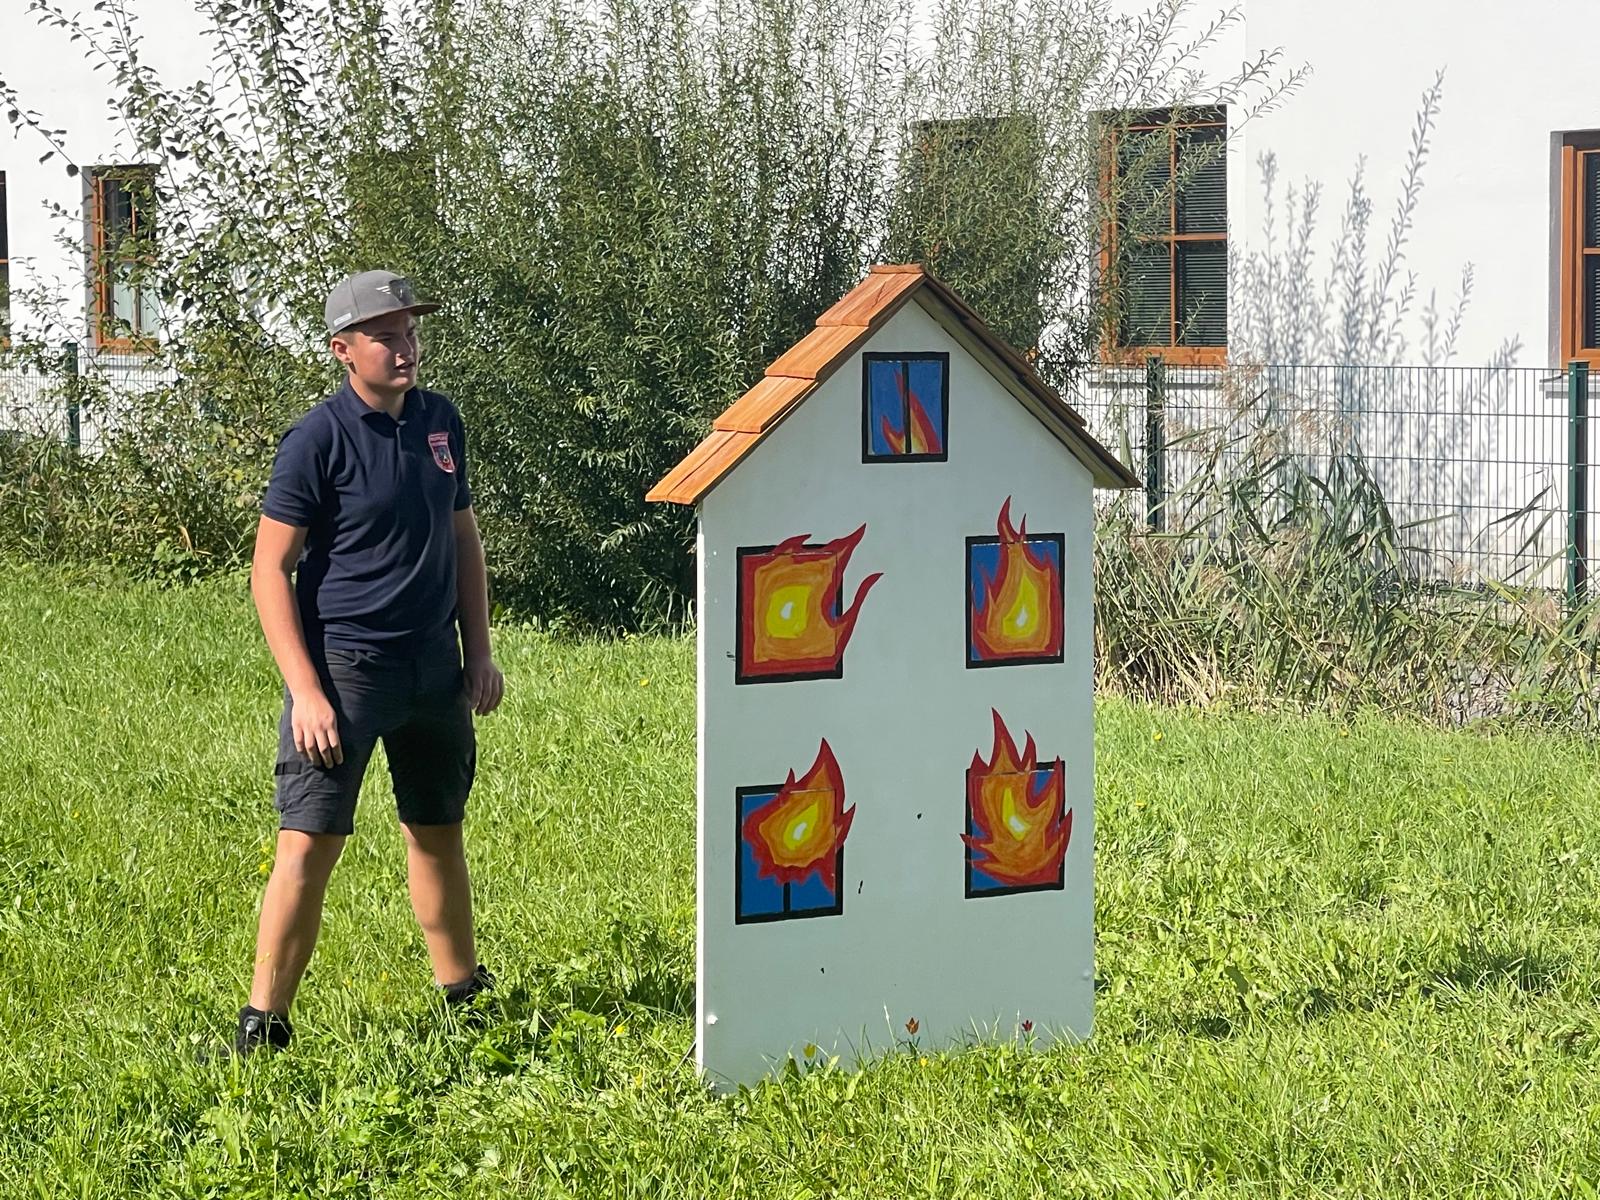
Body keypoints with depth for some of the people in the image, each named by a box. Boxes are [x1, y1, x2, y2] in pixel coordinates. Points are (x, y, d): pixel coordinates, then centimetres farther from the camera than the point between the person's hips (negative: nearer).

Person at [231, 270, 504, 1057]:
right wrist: (305, 692, -18)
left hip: (434, 666, 6)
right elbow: (271, 570, -12)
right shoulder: (318, 441, -12)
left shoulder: (440, 422, 7)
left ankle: (463, 992, 31)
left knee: (438, 832, 18)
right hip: (344, 666, -6)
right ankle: (262, 1023, -3)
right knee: (308, 846, -9)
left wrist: (479, 653, 13)